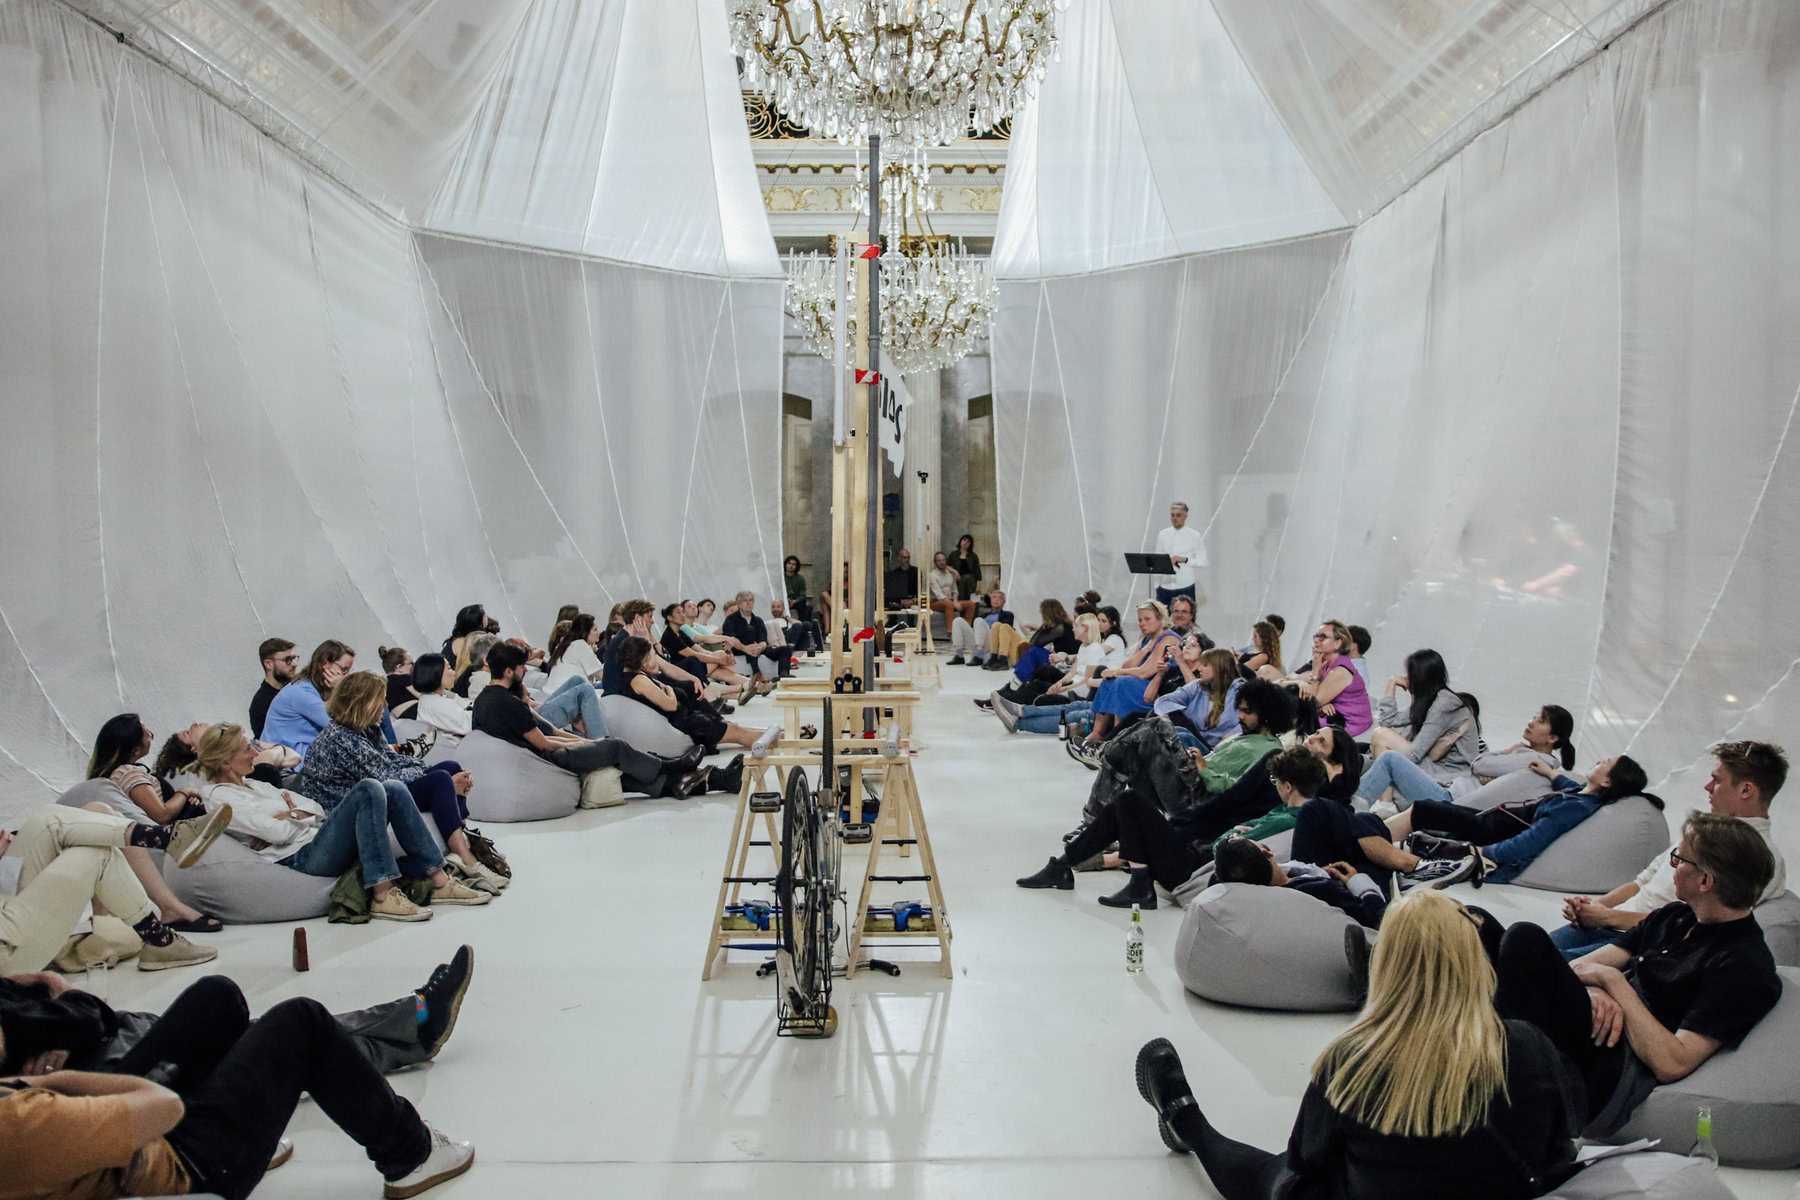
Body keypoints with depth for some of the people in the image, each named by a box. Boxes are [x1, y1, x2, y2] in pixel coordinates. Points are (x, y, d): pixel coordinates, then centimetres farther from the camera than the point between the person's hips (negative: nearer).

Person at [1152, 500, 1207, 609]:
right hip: (1165, 588, 3)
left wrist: (1184, 559, -18)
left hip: (1186, 588, -3)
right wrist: (1157, 585, 9)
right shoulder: (1163, 535, 8)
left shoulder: (1194, 536, -1)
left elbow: (1203, 562, -2)